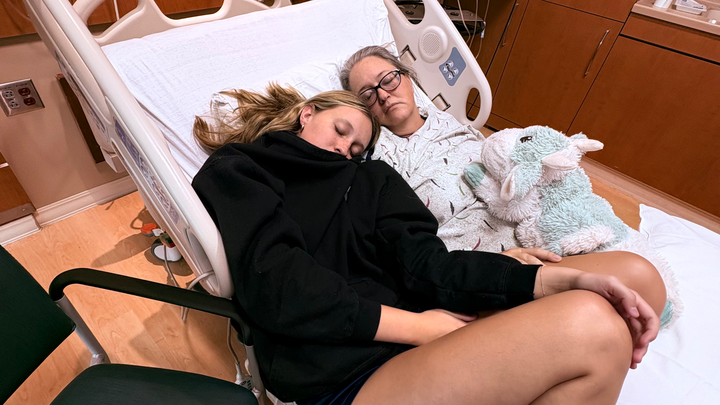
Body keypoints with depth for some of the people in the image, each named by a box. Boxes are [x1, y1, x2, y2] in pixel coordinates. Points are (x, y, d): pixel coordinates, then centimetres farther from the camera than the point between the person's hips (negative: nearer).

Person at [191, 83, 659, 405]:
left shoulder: (370, 178, 20)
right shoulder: (233, 173, 9)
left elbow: (423, 262, 4)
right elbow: (274, 284, -8)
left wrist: (558, 280, -11)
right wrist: (416, 325, -13)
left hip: (413, 348, 5)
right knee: (589, 328, -20)